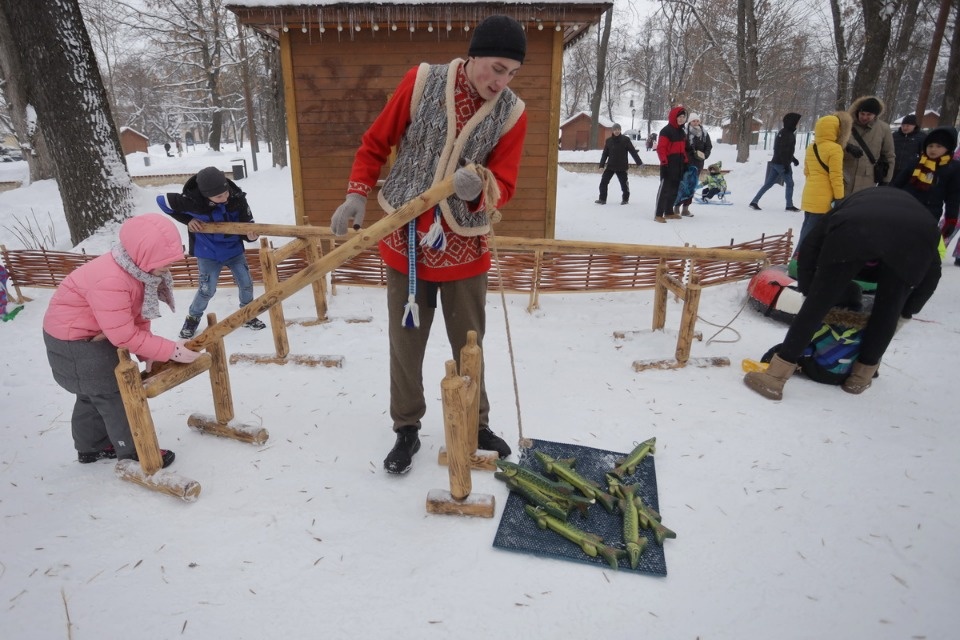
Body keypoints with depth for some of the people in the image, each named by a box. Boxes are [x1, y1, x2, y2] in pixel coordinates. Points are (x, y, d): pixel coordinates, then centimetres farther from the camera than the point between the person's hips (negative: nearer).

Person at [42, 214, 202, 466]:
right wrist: (171, 351, -30)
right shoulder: (110, 281, -38)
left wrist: (148, 352, -9)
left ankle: (91, 447, 40)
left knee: (93, 393, 22)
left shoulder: (139, 266, -10)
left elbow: (138, 313, -2)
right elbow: (125, 336, -33)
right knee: (115, 395, -3)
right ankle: (135, 453, 11)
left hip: (96, 334, 9)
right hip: (74, 340, -9)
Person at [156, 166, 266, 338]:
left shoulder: (237, 198, -23)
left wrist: (251, 235, -35)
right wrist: (187, 220, -14)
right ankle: (192, 319, 29)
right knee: (207, 290, 2)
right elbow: (162, 200, -11)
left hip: (234, 249, 3)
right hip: (208, 253, -2)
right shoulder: (192, 201, -28)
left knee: (246, 284, 7)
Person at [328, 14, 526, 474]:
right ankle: (407, 429, 29)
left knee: (469, 346, 12)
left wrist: (479, 188, -27)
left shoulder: (512, 113, -4)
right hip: (406, 241, 0)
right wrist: (356, 196, -6)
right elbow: (376, 143, 3)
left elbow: (504, 185, -4)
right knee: (405, 344, 9)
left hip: (464, 246, 1)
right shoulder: (422, 81, -5)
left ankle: (476, 425, 34)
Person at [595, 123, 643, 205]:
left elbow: (633, 151, -5)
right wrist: (601, 165, -1)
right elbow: (605, 153, 6)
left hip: (621, 167, -3)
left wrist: (639, 162, -8)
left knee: (624, 183, 5)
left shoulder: (625, 140, -5)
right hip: (610, 166, 3)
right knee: (603, 182, -3)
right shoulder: (608, 141, 3)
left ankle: (625, 199, 24)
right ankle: (602, 199, 6)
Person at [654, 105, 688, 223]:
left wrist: (686, 162, 19)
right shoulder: (666, 131, -10)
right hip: (669, 165, -9)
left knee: (674, 189, 13)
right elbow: (661, 148, -15)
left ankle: (669, 212, 22)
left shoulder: (682, 131, 17)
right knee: (665, 188, -11)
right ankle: (658, 214, -11)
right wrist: (664, 162, -21)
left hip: (679, 165, 9)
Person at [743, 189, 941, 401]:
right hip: (916, 236, 2)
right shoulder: (914, 208, 44)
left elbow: (810, 245, 25)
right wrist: (905, 312, 41)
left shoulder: (853, 202, 41)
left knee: (817, 304, 7)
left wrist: (809, 292, 28)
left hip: (855, 232, -1)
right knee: (888, 310, 22)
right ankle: (862, 376, 34)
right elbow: (932, 270, 34)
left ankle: (775, 376, 9)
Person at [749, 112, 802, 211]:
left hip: (776, 162, 9)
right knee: (789, 183, 2)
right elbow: (783, 151, -21)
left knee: (769, 183, 7)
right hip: (782, 163, -9)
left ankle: (754, 201, 2)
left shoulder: (784, 132, 15)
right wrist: (786, 164, -22)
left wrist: (793, 159, 26)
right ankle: (789, 205, 9)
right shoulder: (787, 134, -15)